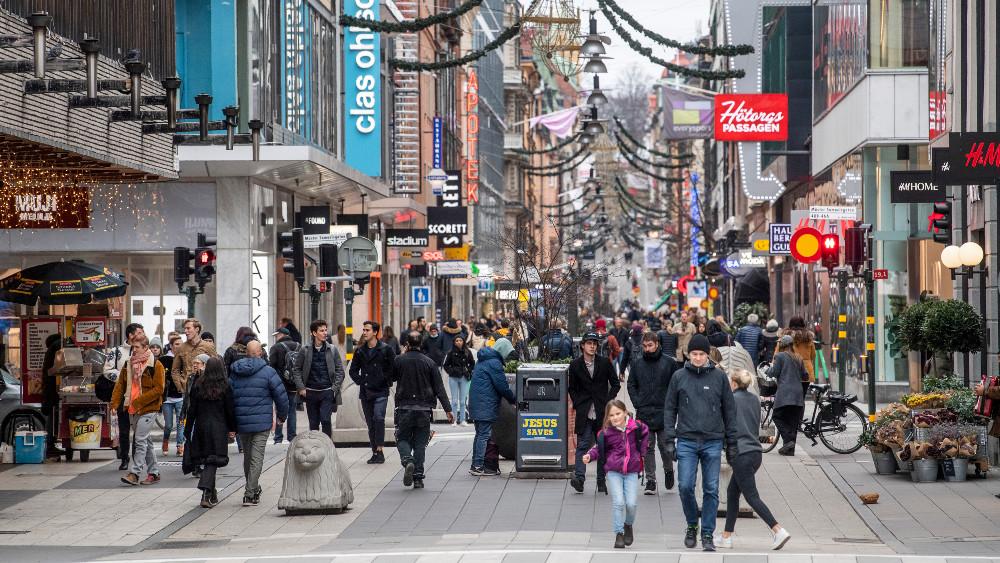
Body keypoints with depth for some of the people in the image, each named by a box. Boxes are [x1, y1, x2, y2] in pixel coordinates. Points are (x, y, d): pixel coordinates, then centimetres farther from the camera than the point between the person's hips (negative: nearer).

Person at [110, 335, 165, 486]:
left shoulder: (155, 365, -7)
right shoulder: (128, 363, 12)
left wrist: (139, 402, -15)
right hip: (132, 410, 6)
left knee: (140, 440, -13)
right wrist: (114, 404, 3)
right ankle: (153, 473, 17)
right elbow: (120, 385, 15)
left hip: (147, 409, -6)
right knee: (146, 441, 11)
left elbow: (158, 389, -12)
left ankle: (134, 473, -14)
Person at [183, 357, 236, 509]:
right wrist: (232, 428, 8)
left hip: (201, 427, 3)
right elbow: (230, 410, -4)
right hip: (218, 428, -3)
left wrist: (188, 430, 10)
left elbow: (192, 410, 3)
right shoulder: (225, 388, -5)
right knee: (213, 461, -5)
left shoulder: (198, 387, 1)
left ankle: (213, 495, 20)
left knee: (205, 460, 12)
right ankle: (206, 492, -24)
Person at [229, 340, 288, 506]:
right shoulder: (268, 372, -6)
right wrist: (282, 416, 13)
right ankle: (250, 494, -8)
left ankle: (252, 488, 31)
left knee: (247, 455, 18)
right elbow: (281, 396, -4)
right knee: (257, 457, -3)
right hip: (262, 422, -4)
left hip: (241, 422, 4)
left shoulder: (235, 373, 6)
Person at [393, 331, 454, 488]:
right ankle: (418, 478, 4)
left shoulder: (398, 360, -4)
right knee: (420, 443, 8)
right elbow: (439, 389, 0)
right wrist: (448, 410, 3)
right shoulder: (428, 362, 0)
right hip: (424, 410, 1)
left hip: (404, 408, -1)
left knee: (403, 439, 10)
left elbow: (392, 378, 15)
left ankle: (407, 461, -20)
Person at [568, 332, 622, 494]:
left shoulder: (605, 362, 3)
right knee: (582, 445, -12)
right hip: (584, 413, -1)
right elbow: (571, 388, 11)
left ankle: (601, 482, 12)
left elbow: (615, 384, 9)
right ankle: (579, 478, -21)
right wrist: (578, 404, -2)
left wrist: (608, 401, -3)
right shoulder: (575, 365, 4)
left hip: (602, 412, 1)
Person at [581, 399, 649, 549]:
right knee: (618, 502, -13)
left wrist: (642, 451, 14)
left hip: (632, 471, 1)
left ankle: (628, 525, 24)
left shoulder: (636, 426, -3)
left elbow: (645, 434, 19)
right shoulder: (606, 432, -8)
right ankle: (619, 533, 2)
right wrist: (590, 456, -14)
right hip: (614, 471, -1)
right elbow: (599, 448, 4)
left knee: (631, 503, -7)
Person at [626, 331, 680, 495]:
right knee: (647, 448, 1)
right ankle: (650, 480, 5)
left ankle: (668, 470, 27)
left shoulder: (669, 362, 1)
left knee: (665, 445, 0)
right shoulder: (637, 363, 8)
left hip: (664, 412, -2)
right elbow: (631, 385, 13)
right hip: (644, 413, 2)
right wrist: (637, 403, 0)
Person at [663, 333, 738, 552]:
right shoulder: (679, 377, 5)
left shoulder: (719, 377, 5)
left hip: (713, 442, 0)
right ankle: (692, 526, 15)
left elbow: (729, 410, 10)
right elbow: (670, 409, 8)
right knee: (685, 487, -8)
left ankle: (707, 535, 8)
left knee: (711, 490, 0)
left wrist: (731, 442, 7)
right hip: (686, 441, 0)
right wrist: (669, 440, 1)